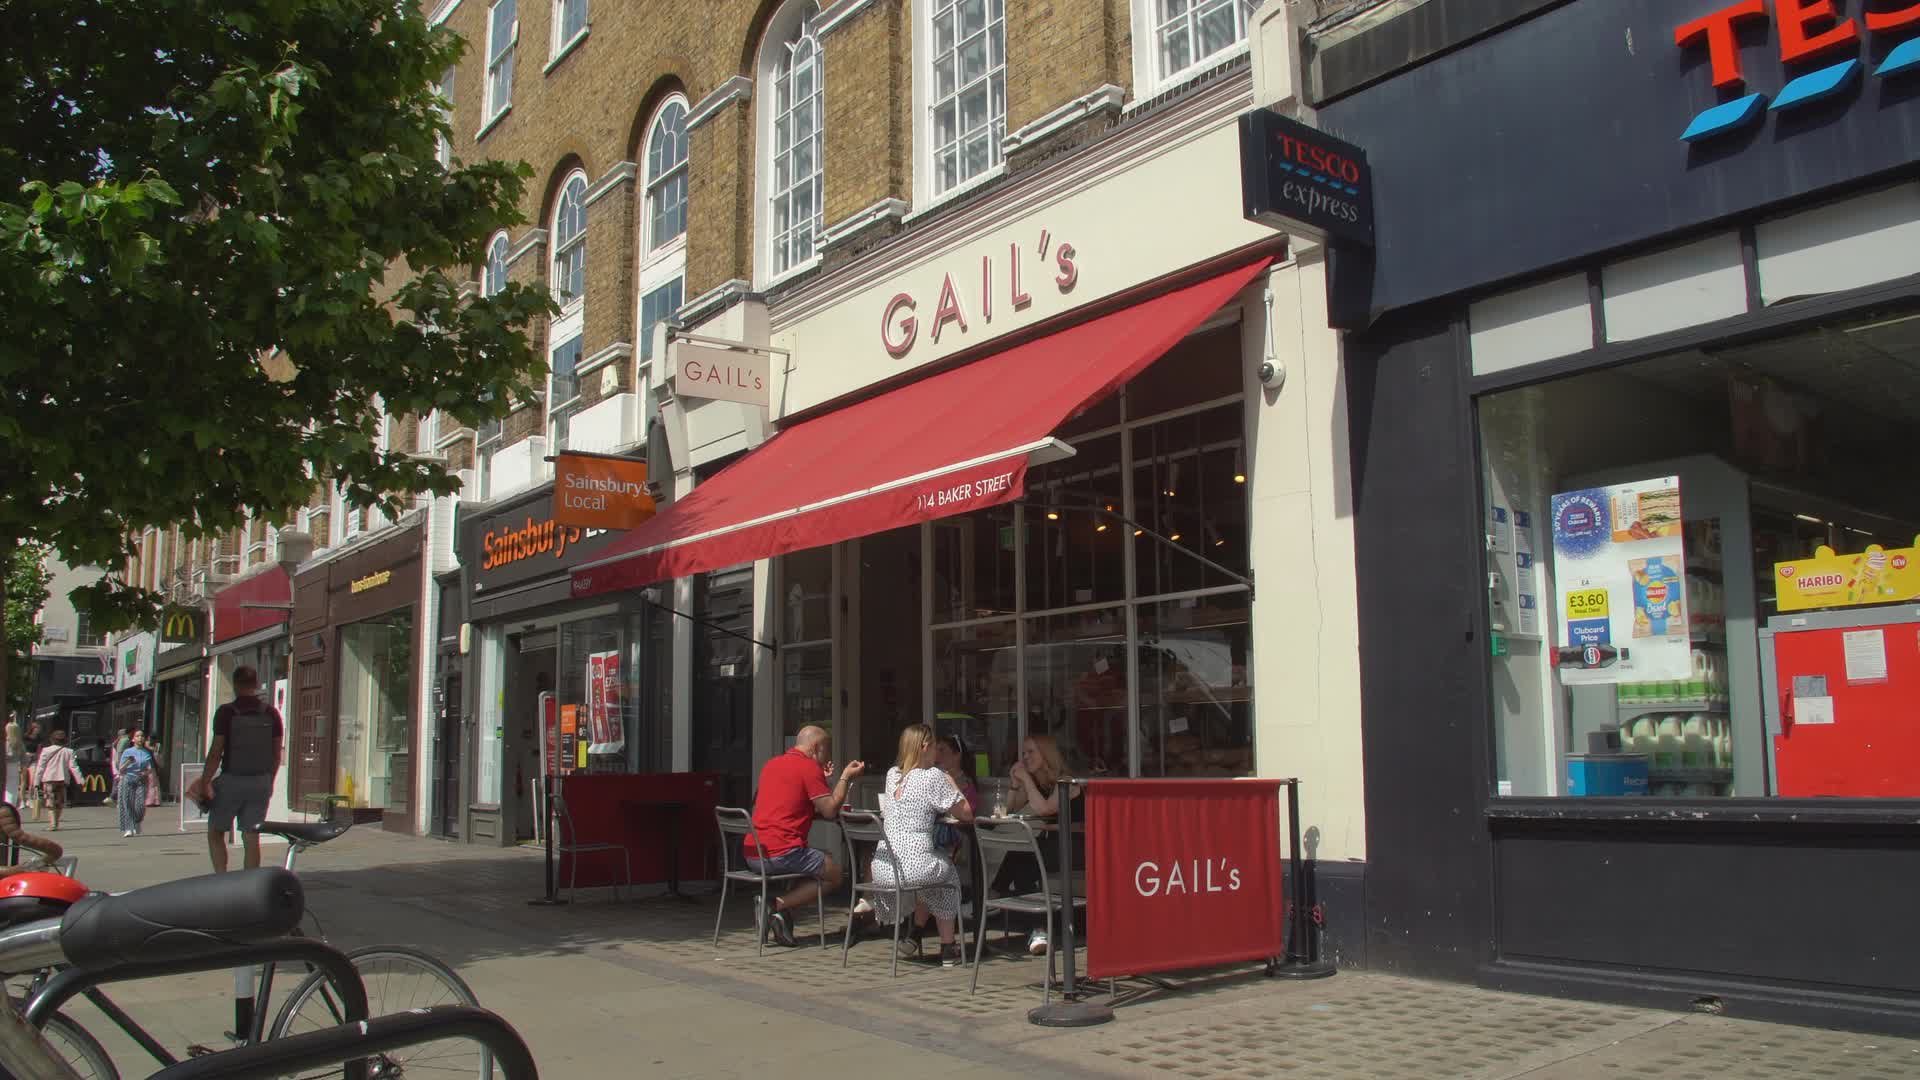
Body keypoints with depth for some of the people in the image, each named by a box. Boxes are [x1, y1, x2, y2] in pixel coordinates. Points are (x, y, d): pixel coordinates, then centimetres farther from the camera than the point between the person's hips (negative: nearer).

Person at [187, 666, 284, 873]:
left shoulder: (226, 712, -8)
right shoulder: (271, 714, 3)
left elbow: (216, 752, -9)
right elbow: (277, 753, 7)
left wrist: (205, 782, -3)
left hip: (231, 780, -3)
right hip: (261, 783, 3)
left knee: (215, 832, 11)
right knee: (252, 837, 7)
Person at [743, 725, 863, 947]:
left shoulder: (771, 765, 18)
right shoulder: (810, 768, -6)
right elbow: (830, 811, -7)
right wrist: (846, 778, 4)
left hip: (751, 853, 8)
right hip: (781, 853, -8)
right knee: (834, 873, 11)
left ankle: (780, 911, 8)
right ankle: (777, 905, -5)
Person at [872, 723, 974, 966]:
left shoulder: (892, 774, 13)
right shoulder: (933, 776, -7)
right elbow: (966, 814, -1)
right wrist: (950, 782, 11)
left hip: (881, 870, 6)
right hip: (915, 868, -6)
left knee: (939, 857, 34)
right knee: (948, 872, 28)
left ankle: (915, 935, 29)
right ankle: (947, 949, 29)